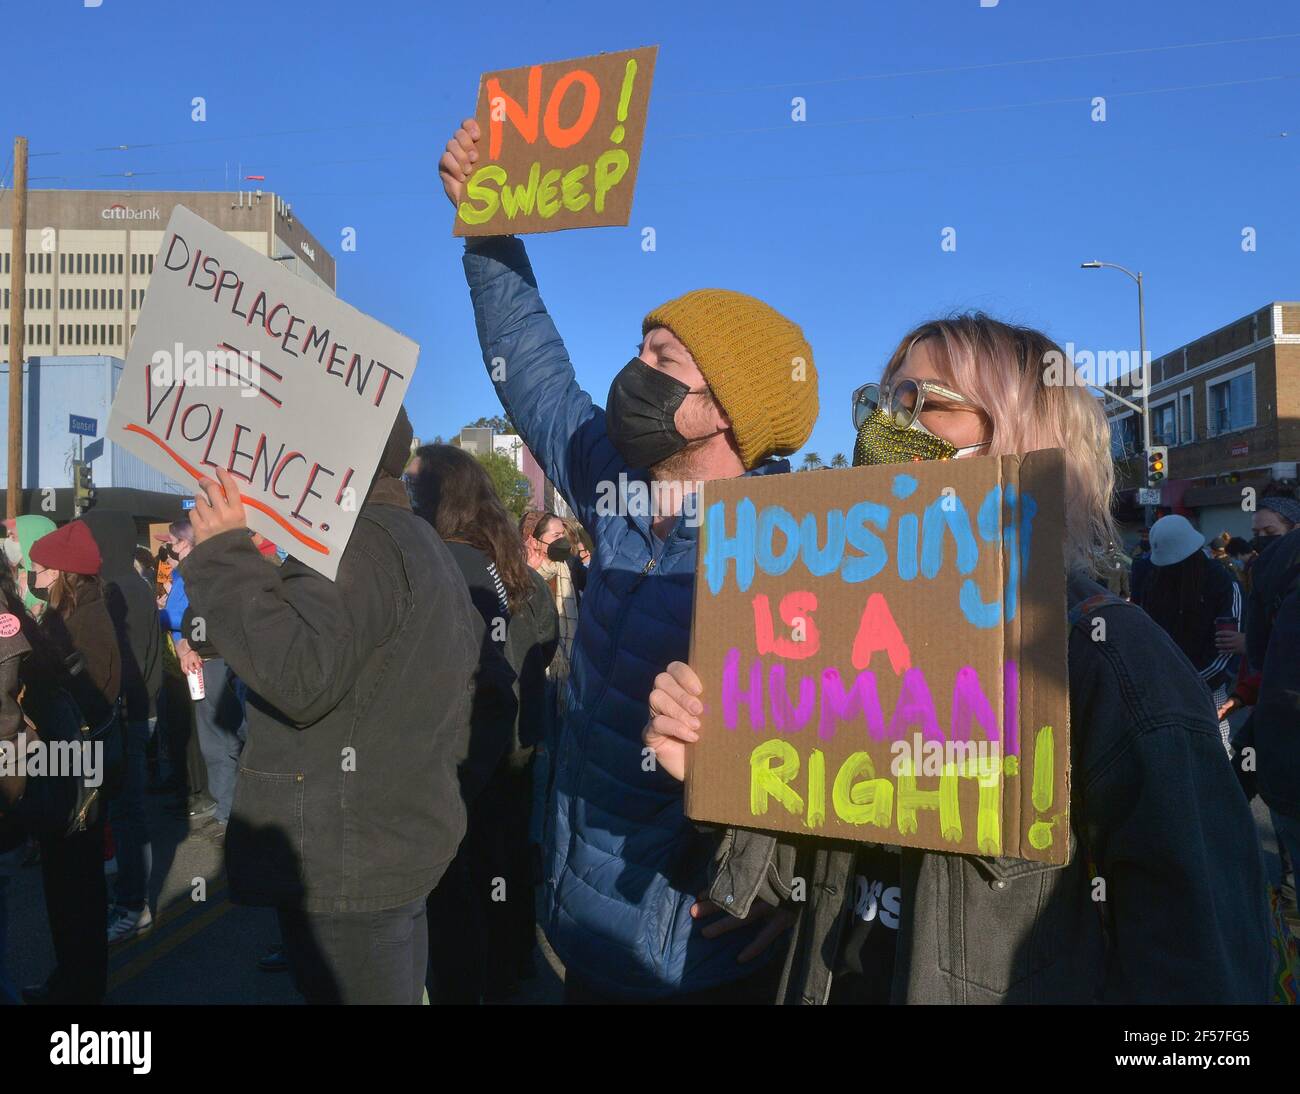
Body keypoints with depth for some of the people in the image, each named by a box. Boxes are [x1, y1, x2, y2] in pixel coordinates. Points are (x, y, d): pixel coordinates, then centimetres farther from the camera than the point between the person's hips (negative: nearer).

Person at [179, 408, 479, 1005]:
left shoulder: (354, 538, -17)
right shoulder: (422, 542, 15)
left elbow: (302, 679, -29)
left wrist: (224, 553, -23)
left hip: (351, 862, -10)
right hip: (407, 836, 10)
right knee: (397, 991, 21)